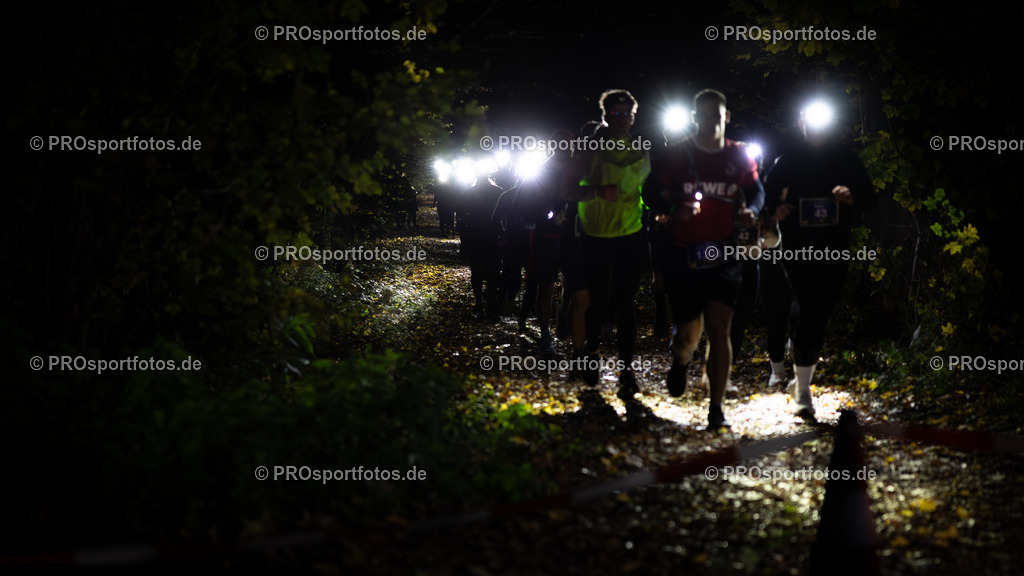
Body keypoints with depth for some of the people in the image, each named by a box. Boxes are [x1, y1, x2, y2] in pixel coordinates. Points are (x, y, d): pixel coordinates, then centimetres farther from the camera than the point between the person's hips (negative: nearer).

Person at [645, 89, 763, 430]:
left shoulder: (739, 157, 7)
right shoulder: (676, 155, 1)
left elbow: (755, 191, 19)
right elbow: (652, 193, 3)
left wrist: (750, 212, -4)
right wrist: (672, 210, -17)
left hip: (724, 254, 1)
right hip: (684, 254, -1)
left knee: (719, 327, -11)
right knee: (688, 332, 1)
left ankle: (716, 409, -6)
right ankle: (680, 363, 41)